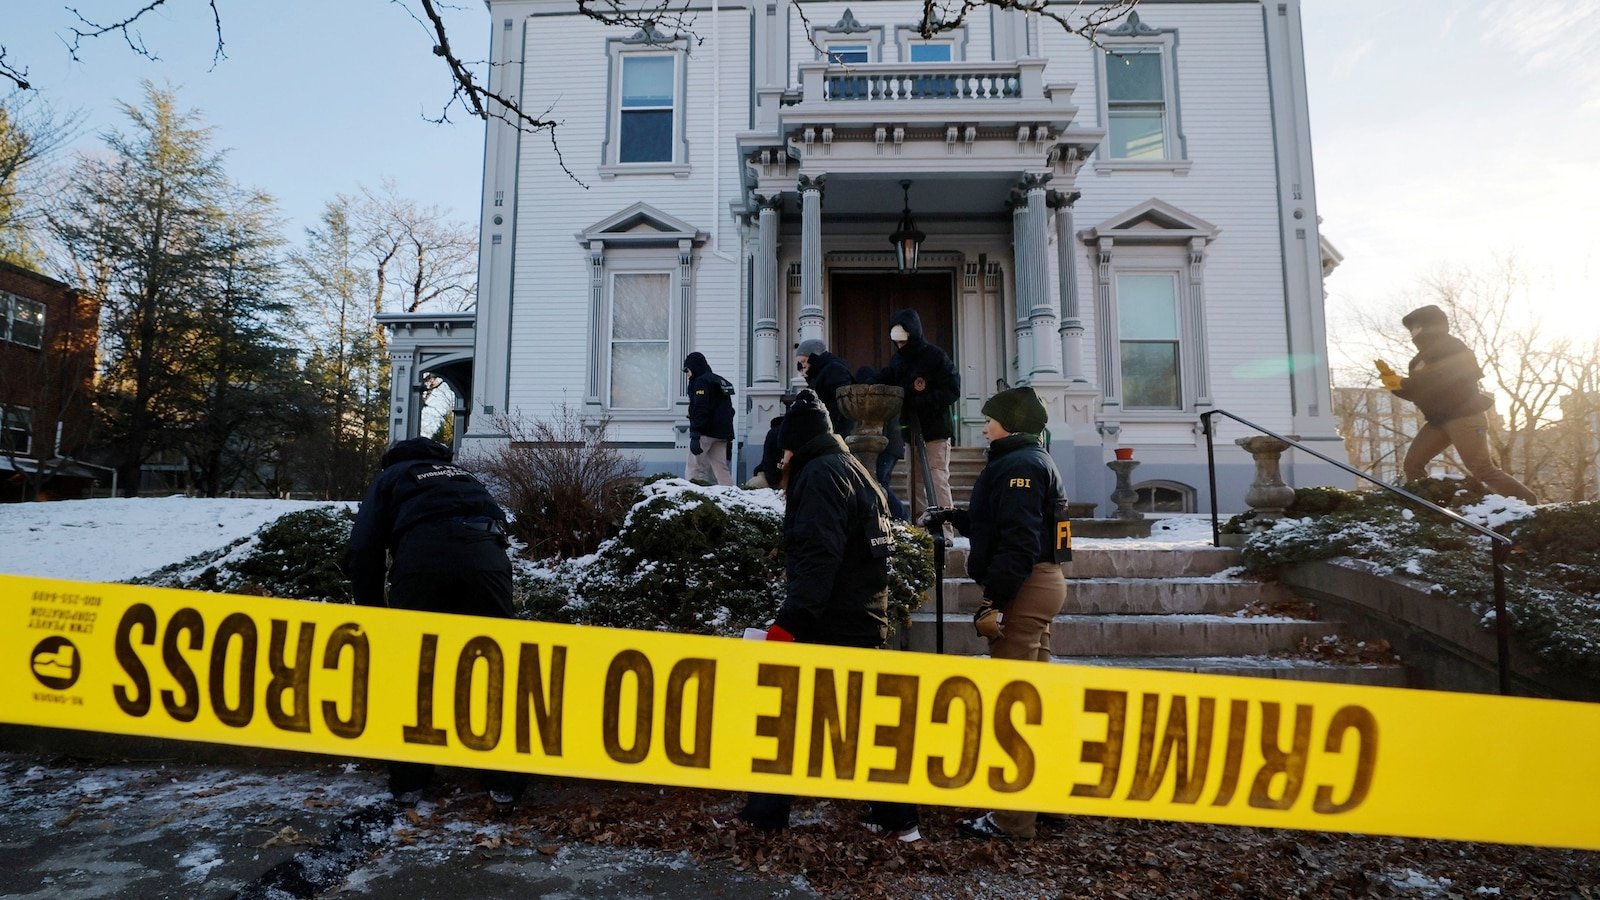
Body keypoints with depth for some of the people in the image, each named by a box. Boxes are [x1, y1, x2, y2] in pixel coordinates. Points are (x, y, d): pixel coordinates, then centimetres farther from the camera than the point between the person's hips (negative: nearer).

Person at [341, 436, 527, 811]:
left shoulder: (390, 477, 30)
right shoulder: (462, 474, 39)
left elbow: (363, 549, 16)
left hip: (421, 554, -2)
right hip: (485, 553, 2)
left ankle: (407, 780, 24)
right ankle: (505, 783, 13)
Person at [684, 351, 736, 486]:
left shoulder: (701, 382, -6)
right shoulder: (720, 381, 21)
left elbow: (700, 410, -18)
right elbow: (729, 410, 21)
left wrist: (695, 435, -22)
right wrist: (728, 438, 23)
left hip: (706, 433, -8)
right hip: (722, 433, 8)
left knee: (693, 470, -5)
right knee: (721, 469, 7)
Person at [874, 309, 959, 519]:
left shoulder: (935, 357, -11)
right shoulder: (897, 359, 9)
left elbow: (952, 391, -14)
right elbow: (883, 381, 14)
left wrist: (920, 401, -23)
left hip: (935, 432, -7)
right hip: (911, 431, 7)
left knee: (937, 481, -7)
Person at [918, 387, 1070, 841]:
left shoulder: (1018, 464, -14)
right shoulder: (1035, 460, 19)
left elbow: (1018, 541, -24)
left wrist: (993, 600, -25)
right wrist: (950, 517, 25)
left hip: (1023, 587, -11)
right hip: (1043, 582, 11)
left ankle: (1013, 818, 2)